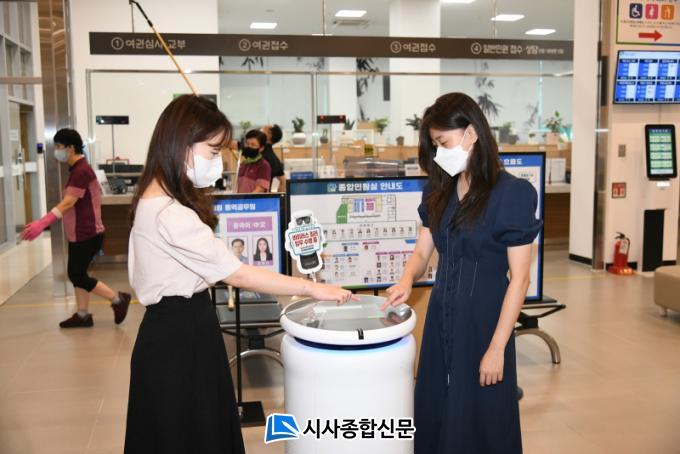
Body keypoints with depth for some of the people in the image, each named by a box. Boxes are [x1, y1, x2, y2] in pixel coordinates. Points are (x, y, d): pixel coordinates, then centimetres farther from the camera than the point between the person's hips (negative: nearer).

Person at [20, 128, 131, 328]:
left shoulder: (81, 171, -20)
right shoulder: (77, 169, 12)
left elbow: (68, 203, -27)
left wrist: (42, 223, -32)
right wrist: (43, 222, 14)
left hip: (87, 234, -10)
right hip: (79, 233, 10)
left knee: (77, 275, -3)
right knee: (76, 273, 13)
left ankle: (118, 299, 6)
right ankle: (83, 315, 21)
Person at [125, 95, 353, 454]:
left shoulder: (157, 199, 7)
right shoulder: (169, 214, -26)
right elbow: (237, 275, -25)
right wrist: (312, 288, -20)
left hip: (180, 328, 10)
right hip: (179, 337, -10)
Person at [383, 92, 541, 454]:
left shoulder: (513, 193, -14)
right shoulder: (439, 191, 5)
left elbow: (519, 278, -14)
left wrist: (497, 347, -16)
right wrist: (407, 279, -12)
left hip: (483, 319, -6)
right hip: (441, 315, 6)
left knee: (480, 423, 8)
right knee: (435, 414, 15)